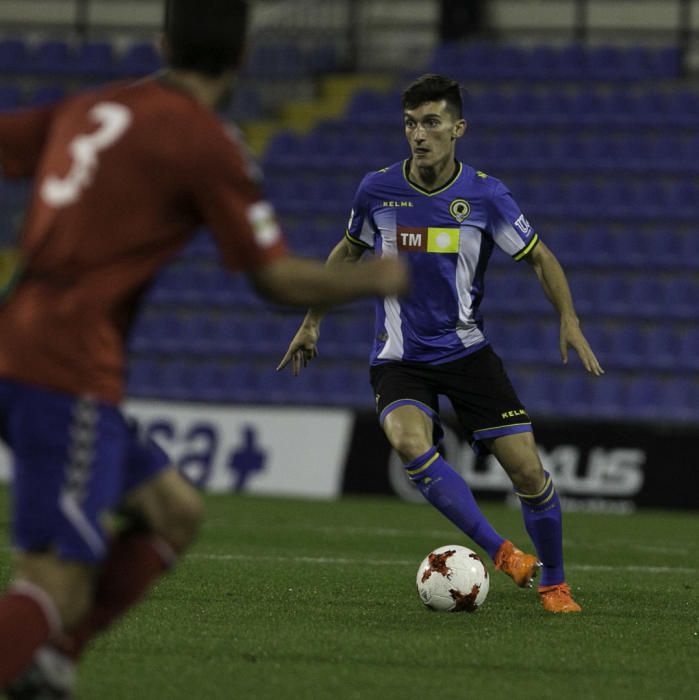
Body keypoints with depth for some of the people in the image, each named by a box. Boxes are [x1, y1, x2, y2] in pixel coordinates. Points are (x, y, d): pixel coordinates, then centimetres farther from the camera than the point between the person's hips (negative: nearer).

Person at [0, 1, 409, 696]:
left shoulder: (89, 109, 16)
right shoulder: (207, 143, -5)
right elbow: (278, 278, -3)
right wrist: (374, 279, 14)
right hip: (67, 375, -8)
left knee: (174, 511, 16)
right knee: (57, 583, -12)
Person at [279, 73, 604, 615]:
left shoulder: (485, 195, -8)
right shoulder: (378, 190, -5)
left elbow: (539, 258, 5)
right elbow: (348, 252, 15)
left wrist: (570, 321, -10)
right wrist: (312, 323, 17)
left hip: (467, 351, 0)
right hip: (400, 360, 0)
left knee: (529, 472, -7)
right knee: (410, 443, -32)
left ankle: (553, 583, 17)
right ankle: (501, 552, -23)